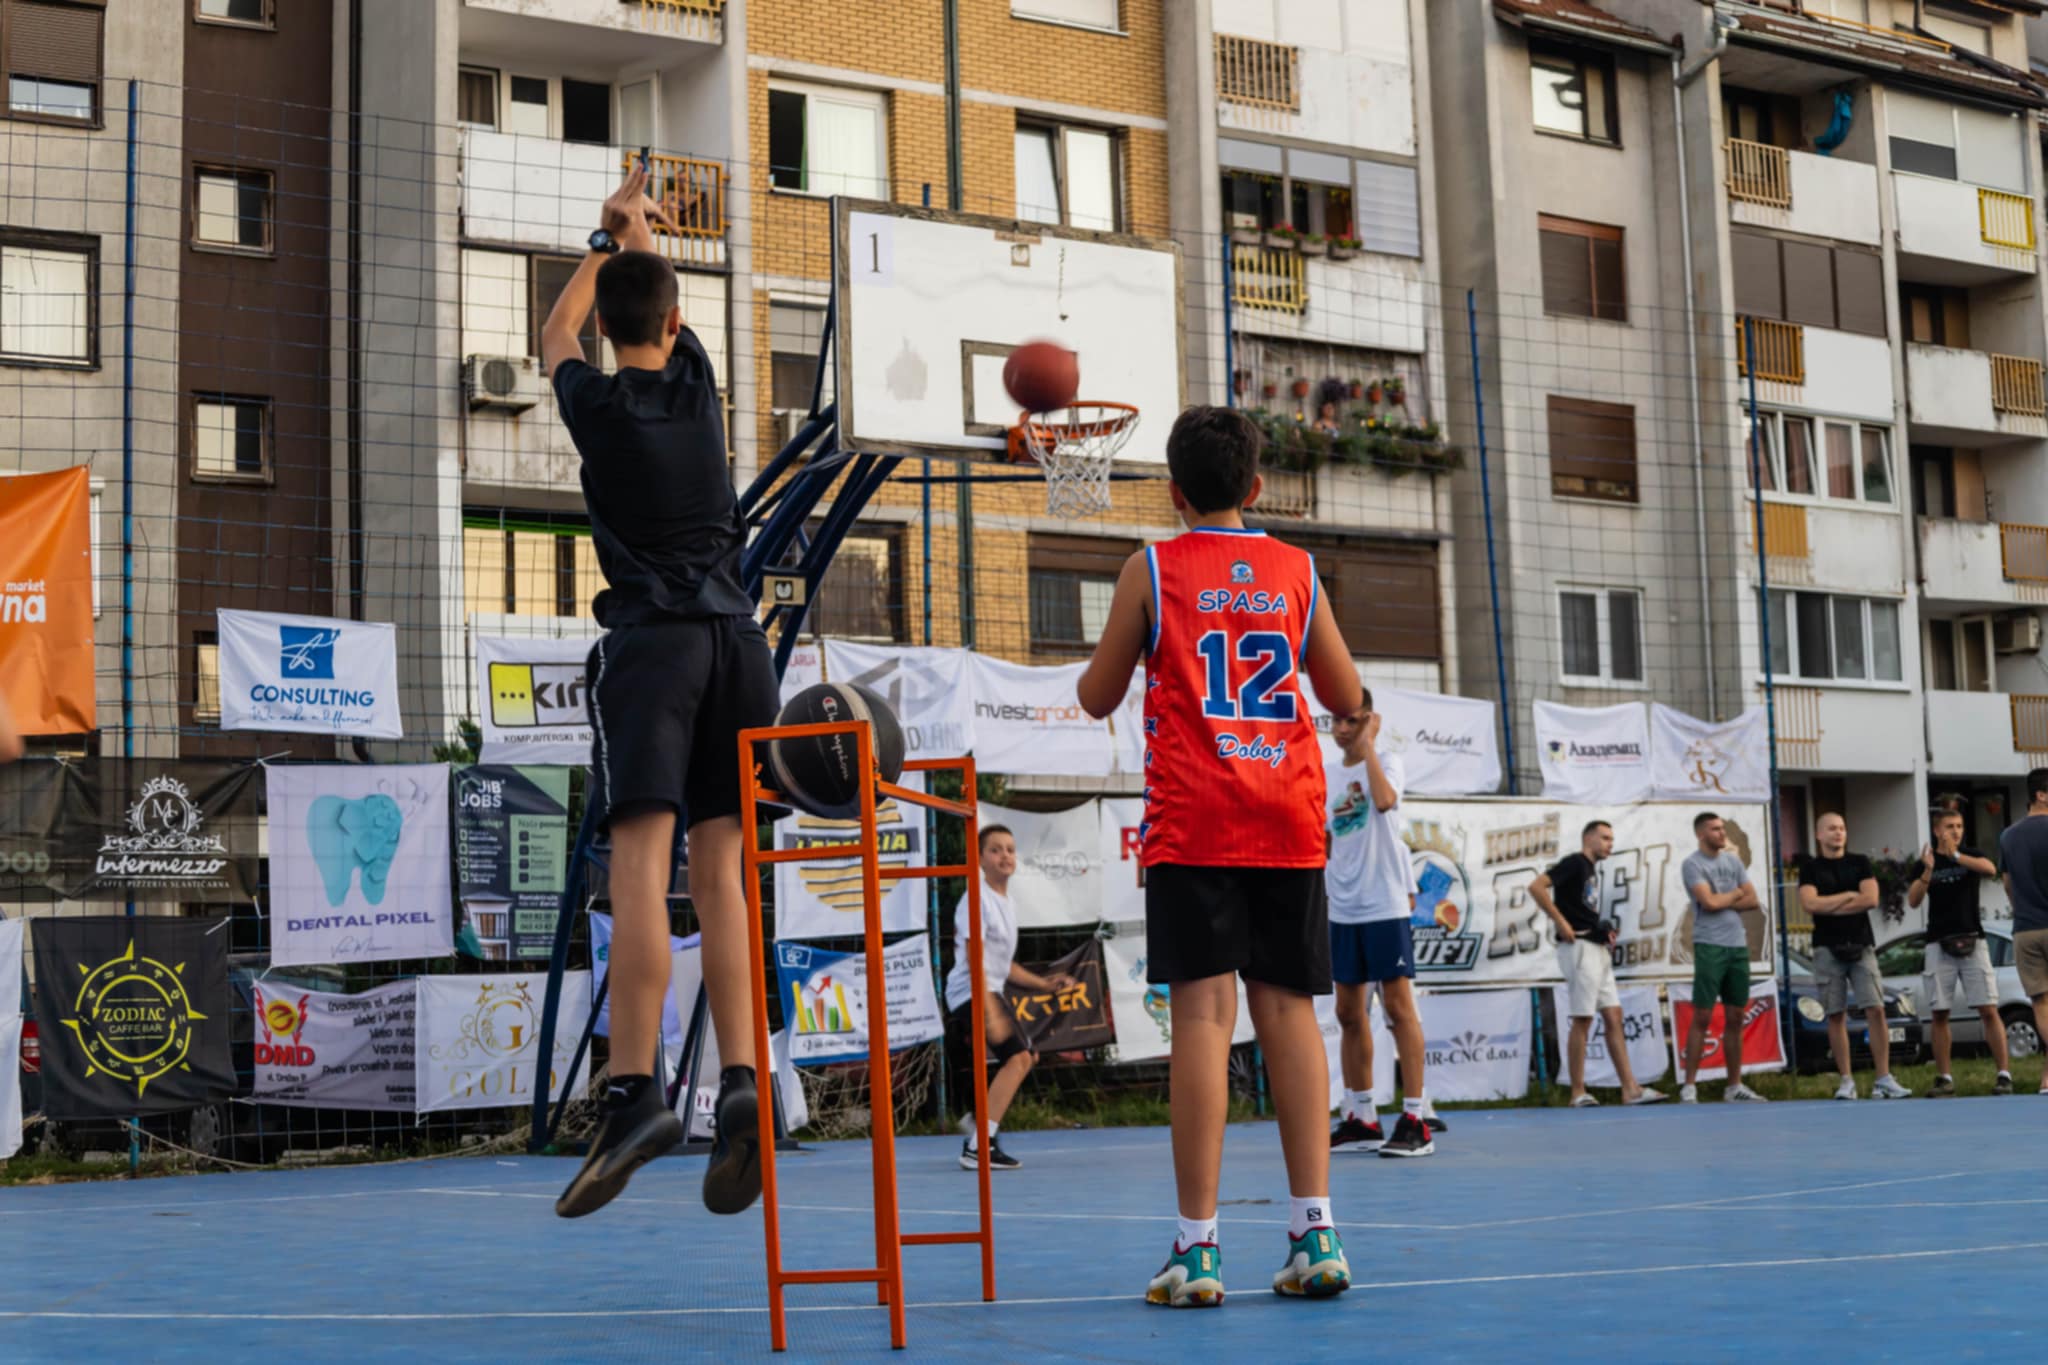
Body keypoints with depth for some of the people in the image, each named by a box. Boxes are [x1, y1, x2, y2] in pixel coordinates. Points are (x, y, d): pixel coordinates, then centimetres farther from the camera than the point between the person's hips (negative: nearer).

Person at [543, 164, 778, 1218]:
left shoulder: (597, 403, 3)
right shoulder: (696, 382, 10)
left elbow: (556, 333, 27)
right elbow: (659, 309, 33)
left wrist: (607, 244, 40)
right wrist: (634, 230, 49)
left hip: (653, 638, -3)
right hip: (737, 636, 4)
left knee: (642, 862, -13)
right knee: (721, 868, 1)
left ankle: (634, 1092, -23)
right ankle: (741, 1084, -11)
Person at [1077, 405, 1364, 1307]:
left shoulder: (1151, 571, 2)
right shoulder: (1296, 571, 9)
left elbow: (1097, 697, 8)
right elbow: (1347, 700, 16)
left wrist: (1112, 650, 28)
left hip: (1194, 823, -2)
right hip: (1288, 822, 3)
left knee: (1204, 1014, -6)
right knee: (1288, 1009, 6)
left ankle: (1197, 1249, -7)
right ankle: (1315, 1232, 2)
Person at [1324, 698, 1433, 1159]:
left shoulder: (1387, 762, -3)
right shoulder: (1325, 776, 12)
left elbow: (1384, 800, -25)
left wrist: (1367, 744, -17)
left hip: (1385, 904, -6)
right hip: (1342, 909, 6)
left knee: (1398, 1006, -7)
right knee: (1349, 1012, 8)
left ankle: (1414, 1120, -5)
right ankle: (1360, 1119, 15)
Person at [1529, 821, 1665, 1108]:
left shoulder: (1592, 869, 19)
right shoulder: (1574, 863, -8)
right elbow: (1536, 887, -21)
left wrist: (1604, 932, 12)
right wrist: (1560, 922, -20)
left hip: (1597, 949, 9)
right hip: (1579, 947, -9)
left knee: (1614, 1017, 5)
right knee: (1582, 1020, -6)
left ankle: (1630, 1089, 5)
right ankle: (1578, 1094, -1)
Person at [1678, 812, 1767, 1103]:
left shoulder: (1734, 861, 14)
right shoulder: (1693, 865, -5)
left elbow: (1752, 900, 8)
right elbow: (1709, 902, -15)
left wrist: (1722, 901, -6)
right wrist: (1736, 893, 2)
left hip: (1739, 946, 6)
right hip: (1710, 946, -6)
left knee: (1735, 1017, 9)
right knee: (1702, 1017, -7)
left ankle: (1735, 1086, 15)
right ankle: (1689, 1087, -4)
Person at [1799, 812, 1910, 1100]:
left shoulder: (1860, 863, 10)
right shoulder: (1810, 868, 7)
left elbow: (1870, 898, -5)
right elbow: (1810, 903, -9)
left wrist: (1829, 906, -5)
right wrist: (1848, 896, -3)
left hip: (1861, 946, 1)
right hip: (1828, 949, -1)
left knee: (1876, 1010, -9)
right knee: (1836, 1016, 0)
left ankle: (1883, 1079, -8)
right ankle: (1846, 1081, 5)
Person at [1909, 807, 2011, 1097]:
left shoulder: (1971, 855, 6)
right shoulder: (1926, 861, 8)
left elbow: (1990, 869, -16)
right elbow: (1913, 900, -3)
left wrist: (1955, 855, -25)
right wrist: (1928, 871, -17)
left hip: (1972, 941, -1)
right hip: (1939, 945, 1)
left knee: (1988, 1010, -7)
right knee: (1940, 1015, 1)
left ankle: (2005, 1075, -6)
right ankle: (1944, 1079, 7)